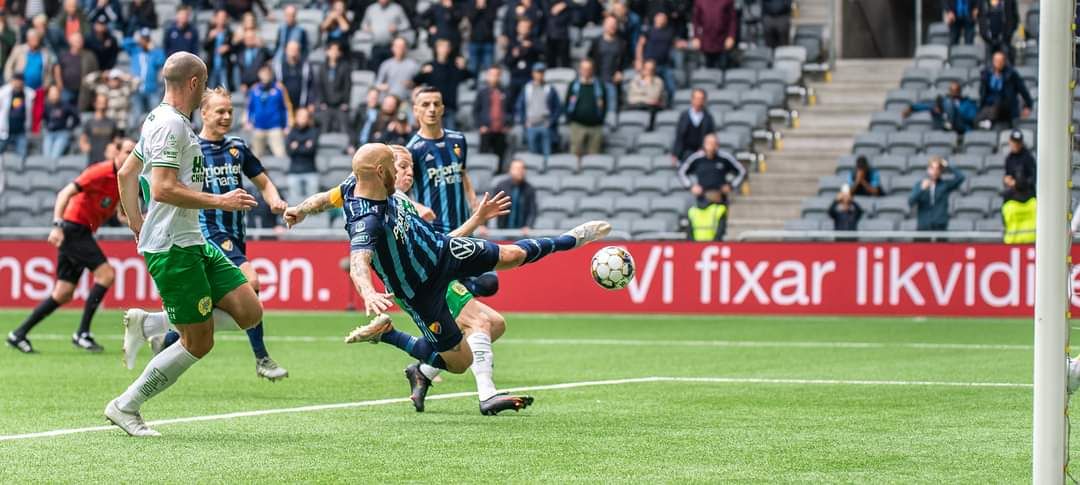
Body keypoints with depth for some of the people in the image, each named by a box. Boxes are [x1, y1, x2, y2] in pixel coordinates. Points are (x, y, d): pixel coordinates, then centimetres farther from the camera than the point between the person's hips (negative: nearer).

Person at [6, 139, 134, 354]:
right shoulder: (101, 172, -15)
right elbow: (65, 193, -19)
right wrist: (58, 225, -29)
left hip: (81, 233, 9)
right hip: (74, 228, -9)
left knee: (63, 294, 6)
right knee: (106, 273, -18)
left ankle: (19, 334, 11)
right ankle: (82, 333, -16)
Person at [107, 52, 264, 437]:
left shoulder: (163, 120, 16)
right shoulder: (171, 124, -15)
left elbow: (126, 173, 24)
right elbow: (163, 189, -24)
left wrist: (138, 228, 24)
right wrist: (220, 202, -19)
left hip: (192, 243, 10)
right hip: (173, 249, -10)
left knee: (249, 312, 3)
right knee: (198, 343, -6)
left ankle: (147, 325, 9)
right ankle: (126, 406, 7)